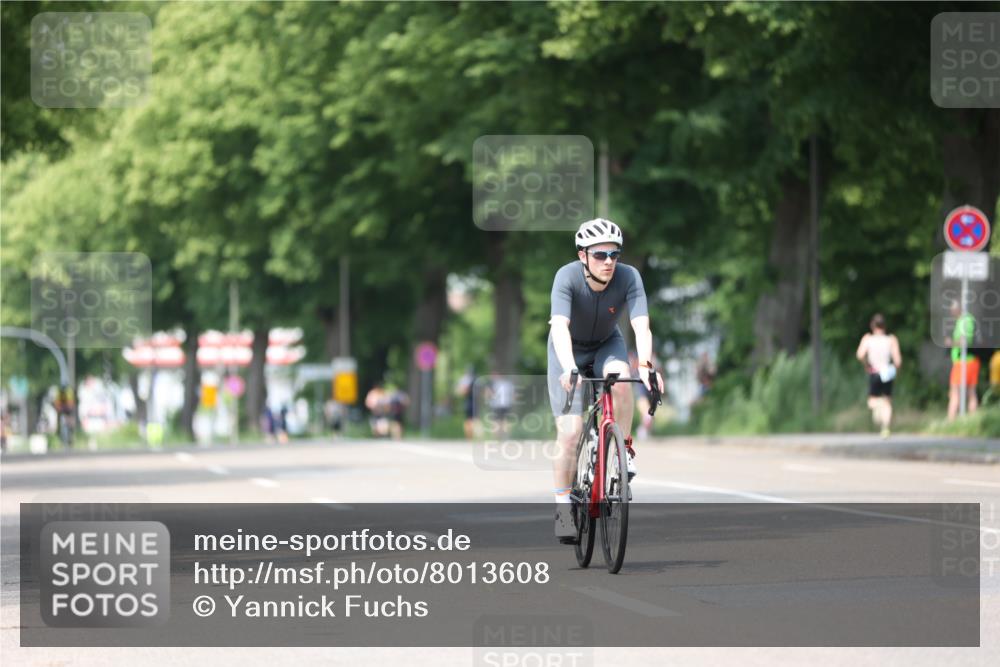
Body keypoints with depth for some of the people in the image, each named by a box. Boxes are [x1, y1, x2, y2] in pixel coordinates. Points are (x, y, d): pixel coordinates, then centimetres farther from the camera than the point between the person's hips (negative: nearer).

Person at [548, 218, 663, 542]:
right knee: (570, 432, -13)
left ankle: (624, 448, -12)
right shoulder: (567, 277, -31)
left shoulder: (628, 277, -26)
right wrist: (568, 368, -61)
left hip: (607, 345, 1)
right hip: (570, 350, -1)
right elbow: (560, 327, -44)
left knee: (620, 378, -34)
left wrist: (645, 364, -56)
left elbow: (641, 326, -37)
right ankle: (563, 507, 2)